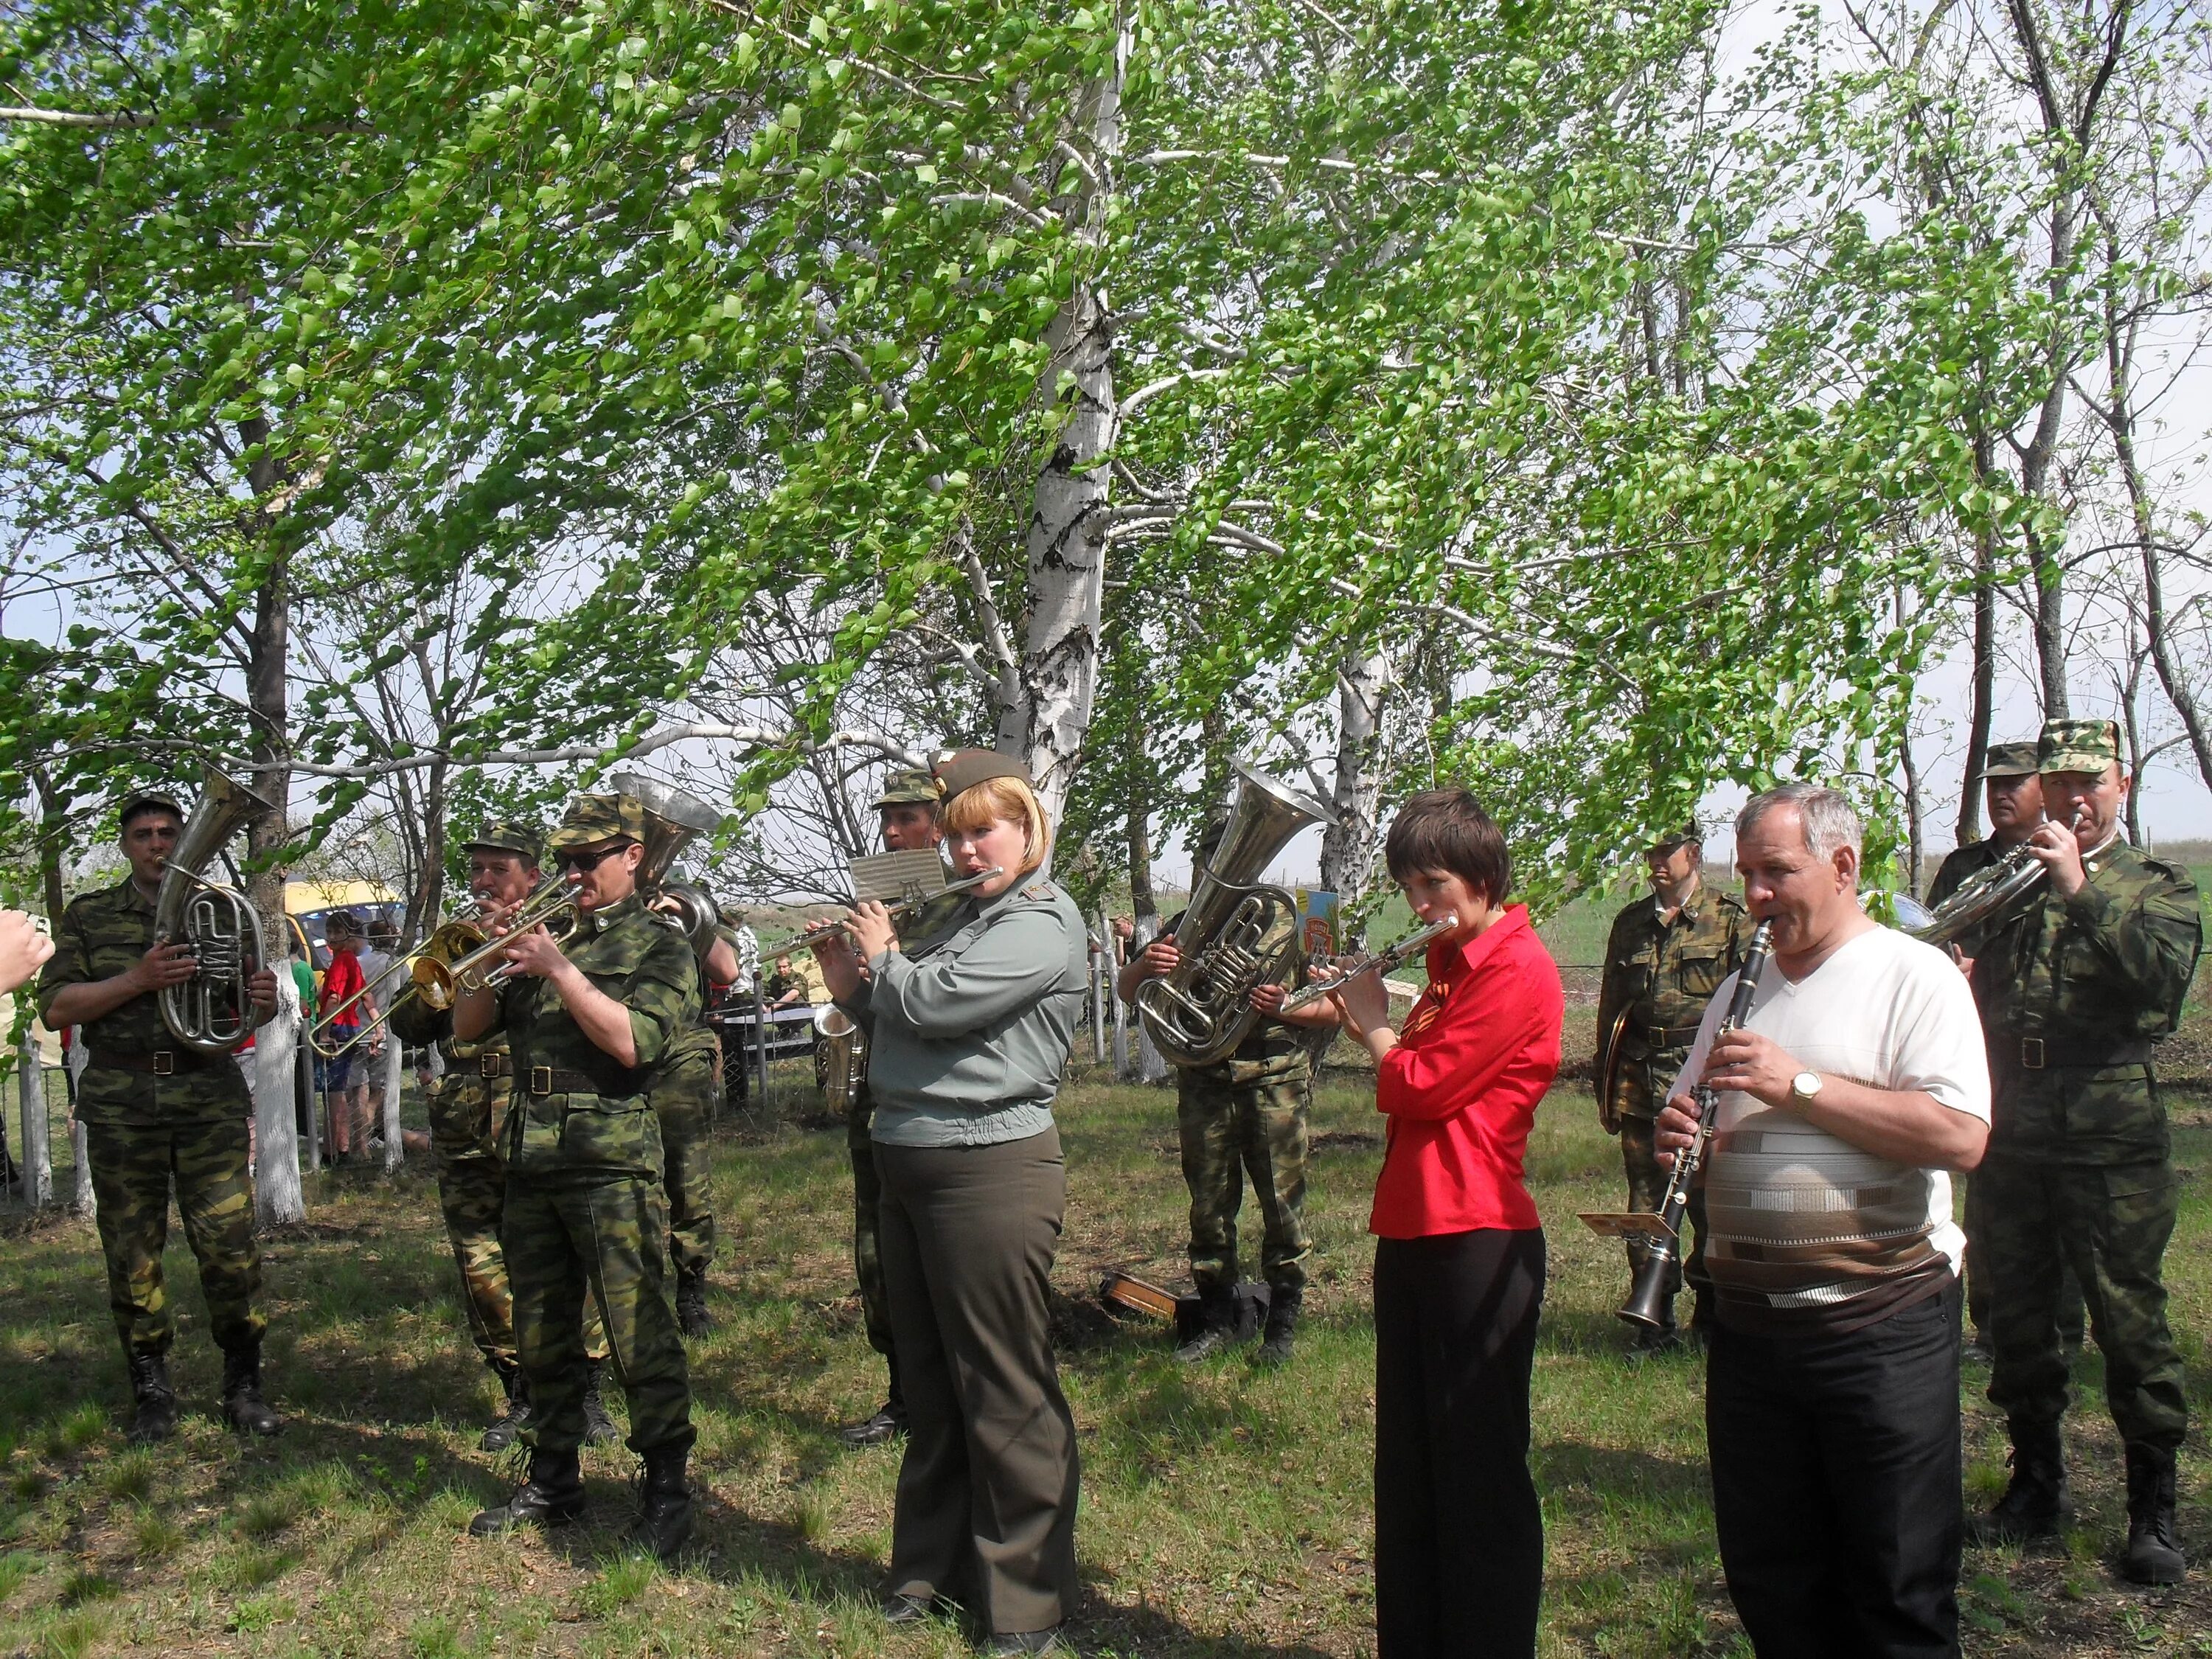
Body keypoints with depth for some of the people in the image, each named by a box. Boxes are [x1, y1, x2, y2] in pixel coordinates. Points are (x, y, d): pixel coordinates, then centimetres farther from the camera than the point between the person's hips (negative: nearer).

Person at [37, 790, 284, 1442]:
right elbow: (55, 1007, 0)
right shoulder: (89, 915, 9)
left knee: (230, 1246, -5)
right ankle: (151, 1394, 17)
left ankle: (244, 1385, 7)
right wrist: (138, 980, -15)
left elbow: (253, 1011, 14)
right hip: (120, 1103, 0)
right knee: (132, 1254, 4)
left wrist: (265, 1000, -11)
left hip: (210, 1097, 0)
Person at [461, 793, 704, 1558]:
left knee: (639, 1337, -4)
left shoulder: (659, 944, 0)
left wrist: (559, 970, -16)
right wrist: (492, 960, -4)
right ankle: (553, 1481, 27)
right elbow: (468, 1028, 13)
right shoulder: (547, 934, 16)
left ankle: (667, 1487, 7)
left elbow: (633, 1041, -16)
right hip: (531, 1163, 6)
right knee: (541, 1337, 14)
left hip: (613, 1167, -6)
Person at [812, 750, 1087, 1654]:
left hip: (989, 1169, -9)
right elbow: (895, 1017, 21)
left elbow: (932, 1003, -21)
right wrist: (850, 978, 6)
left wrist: (883, 953, -3)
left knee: (1003, 1392, 0)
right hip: (908, 1164, 9)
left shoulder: (1044, 923, -11)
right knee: (928, 1379, 17)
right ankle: (934, 1561, 31)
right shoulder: (965, 917, 17)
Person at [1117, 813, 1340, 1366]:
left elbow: (1335, 1007, 2)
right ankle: (1216, 1319, 18)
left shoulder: (1289, 922, 4)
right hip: (1203, 1083, 3)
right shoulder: (1186, 925, 10)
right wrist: (1146, 963, -19)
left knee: (1282, 1205, 0)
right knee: (1209, 1208, 7)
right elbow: (1126, 991, 5)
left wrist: (1285, 1008, -19)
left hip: (1275, 1080, -2)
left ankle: (1283, 1320, 12)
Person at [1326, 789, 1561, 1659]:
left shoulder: (1518, 968, -13)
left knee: (1480, 1472, 2)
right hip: (1412, 1232, 9)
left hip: (1477, 1241, -9)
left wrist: (1373, 1024, -1)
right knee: (1407, 1466, 16)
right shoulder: (1451, 963, 16)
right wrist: (1355, 1014, 6)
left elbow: (1423, 1085, -17)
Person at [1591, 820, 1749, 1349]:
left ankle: (1711, 1317, 14)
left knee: (1712, 1204, -1)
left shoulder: (1733, 918, 2)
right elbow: (1609, 1007, 18)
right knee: (1647, 1205, 6)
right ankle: (1656, 1320, 14)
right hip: (1639, 1082, 4)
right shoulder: (1629, 923, 15)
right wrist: (1606, 1089, 15)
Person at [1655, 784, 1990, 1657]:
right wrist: (1678, 1135, -3)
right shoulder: (1741, 990, 14)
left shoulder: (1914, 975, -7)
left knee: (1898, 1589, 5)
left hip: (1881, 1318, -6)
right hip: (1748, 1317, 6)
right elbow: (1690, 1122, 20)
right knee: (1768, 1582, 14)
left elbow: (1960, 1135, -20)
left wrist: (1800, 1084, -21)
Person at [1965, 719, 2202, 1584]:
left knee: (2130, 1321, 0)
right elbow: (1970, 991, 16)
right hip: (2011, 1136, 4)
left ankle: (2154, 1509, 13)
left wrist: (2080, 889, -22)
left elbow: (2164, 974, -15)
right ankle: (2036, 1486, 25)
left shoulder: (2156, 885, 5)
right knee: (2017, 1321, 11)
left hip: (2112, 1139, -4)